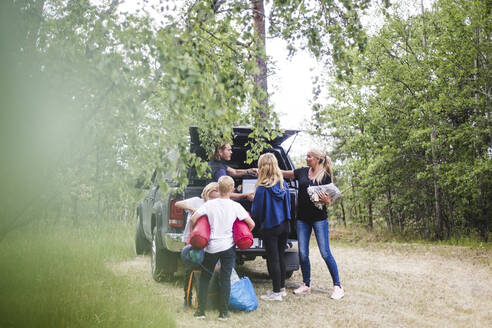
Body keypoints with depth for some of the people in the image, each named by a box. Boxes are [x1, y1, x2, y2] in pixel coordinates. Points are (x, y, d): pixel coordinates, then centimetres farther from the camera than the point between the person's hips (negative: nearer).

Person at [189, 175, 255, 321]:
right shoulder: (235, 206, -4)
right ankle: (224, 312, 6)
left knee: (205, 277, 12)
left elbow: (193, 219, -10)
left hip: (211, 246, 0)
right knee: (225, 278, 5)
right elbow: (251, 224, -5)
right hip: (228, 246, 0)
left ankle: (200, 310, 11)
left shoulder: (209, 204, -4)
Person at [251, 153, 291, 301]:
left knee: (273, 259, 2)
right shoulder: (283, 184, 1)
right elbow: (288, 205, 10)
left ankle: (276, 292, 9)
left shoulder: (262, 188, -17)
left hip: (270, 228, -6)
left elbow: (257, 212, -10)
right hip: (284, 225, 6)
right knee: (281, 256, 16)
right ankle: (282, 288, 27)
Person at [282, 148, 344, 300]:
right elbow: (282, 173, 15)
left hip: (319, 219, -4)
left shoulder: (325, 176, -5)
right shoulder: (302, 172, 5)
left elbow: (329, 200, 0)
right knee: (303, 253, 7)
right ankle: (306, 285, 23)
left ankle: (337, 286, 6)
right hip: (302, 219, 4)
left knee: (325, 253, -4)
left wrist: (326, 200, -22)